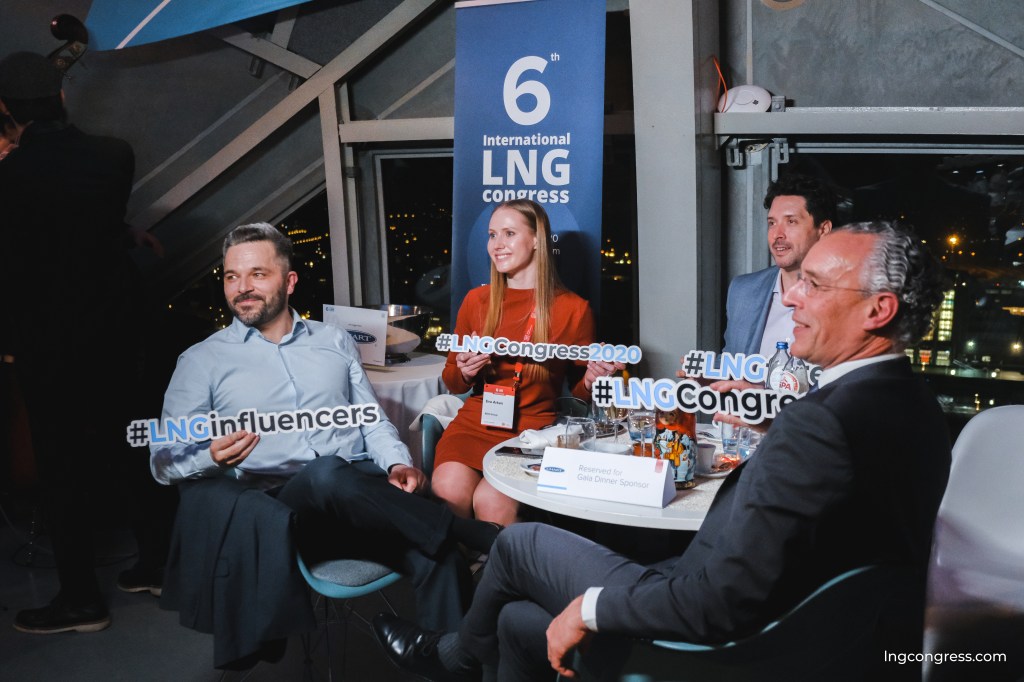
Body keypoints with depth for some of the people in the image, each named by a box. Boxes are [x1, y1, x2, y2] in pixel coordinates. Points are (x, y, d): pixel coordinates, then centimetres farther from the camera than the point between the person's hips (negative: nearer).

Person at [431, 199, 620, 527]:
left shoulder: (573, 309, 1)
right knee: (448, 489, -27)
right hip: (474, 423, 3)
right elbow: (452, 382, 17)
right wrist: (464, 373, -6)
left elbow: (579, 390, 11)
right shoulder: (476, 301, 9)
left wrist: (592, 379, -12)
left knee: (491, 501, -29)